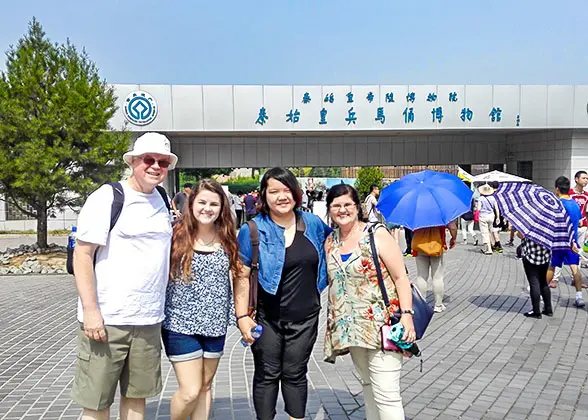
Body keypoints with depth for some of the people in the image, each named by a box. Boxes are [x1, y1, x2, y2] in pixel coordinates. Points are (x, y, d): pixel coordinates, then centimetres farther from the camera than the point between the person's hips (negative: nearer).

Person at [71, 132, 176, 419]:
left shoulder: (163, 202, 11)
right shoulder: (107, 198, -7)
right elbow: (82, 255, -11)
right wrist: (90, 310, -17)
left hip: (149, 320, 6)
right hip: (105, 320, -5)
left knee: (137, 395, 15)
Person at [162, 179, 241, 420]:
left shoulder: (227, 239, 1)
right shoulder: (177, 236, -9)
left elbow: (237, 275, 10)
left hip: (215, 324, 4)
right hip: (181, 324, -4)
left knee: (205, 386, 14)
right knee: (191, 391, -2)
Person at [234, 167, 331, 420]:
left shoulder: (312, 223, 1)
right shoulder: (252, 230, -9)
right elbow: (242, 276, -9)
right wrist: (242, 316, -14)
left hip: (305, 317, 3)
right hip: (266, 318, -2)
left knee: (295, 374, 14)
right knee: (267, 375, 10)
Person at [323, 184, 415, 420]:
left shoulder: (377, 234, -7)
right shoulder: (330, 241, 9)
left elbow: (400, 278, -8)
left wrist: (406, 314, -18)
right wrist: (333, 325, 17)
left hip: (382, 326, -6)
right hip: (351, 328, 6)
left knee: (386, 394, -8)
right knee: (368, 385, 17)